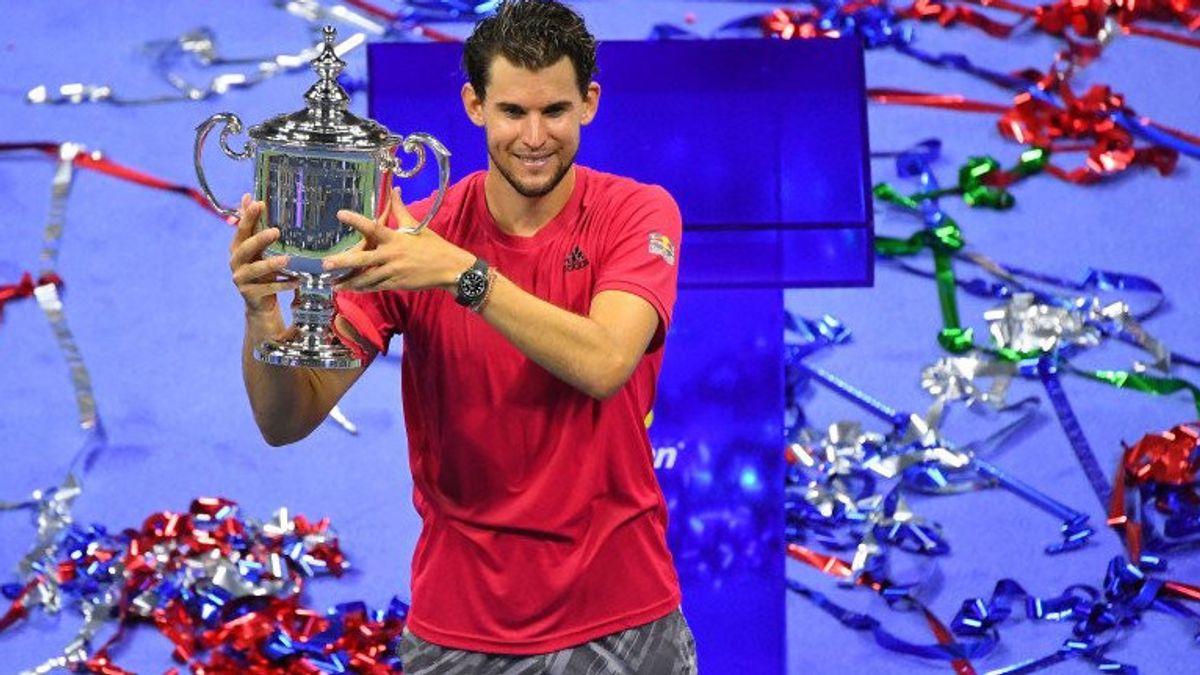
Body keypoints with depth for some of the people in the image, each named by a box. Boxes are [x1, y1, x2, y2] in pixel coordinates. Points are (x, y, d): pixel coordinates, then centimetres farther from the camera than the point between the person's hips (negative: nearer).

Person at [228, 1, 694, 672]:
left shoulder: (638, 213, -8)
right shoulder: (407, 240, -6)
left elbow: (603, 363, -27)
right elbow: (288, 422, -10)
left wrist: (458, 271, -35)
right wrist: (262, 313, -30)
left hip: (622, 618, -1)